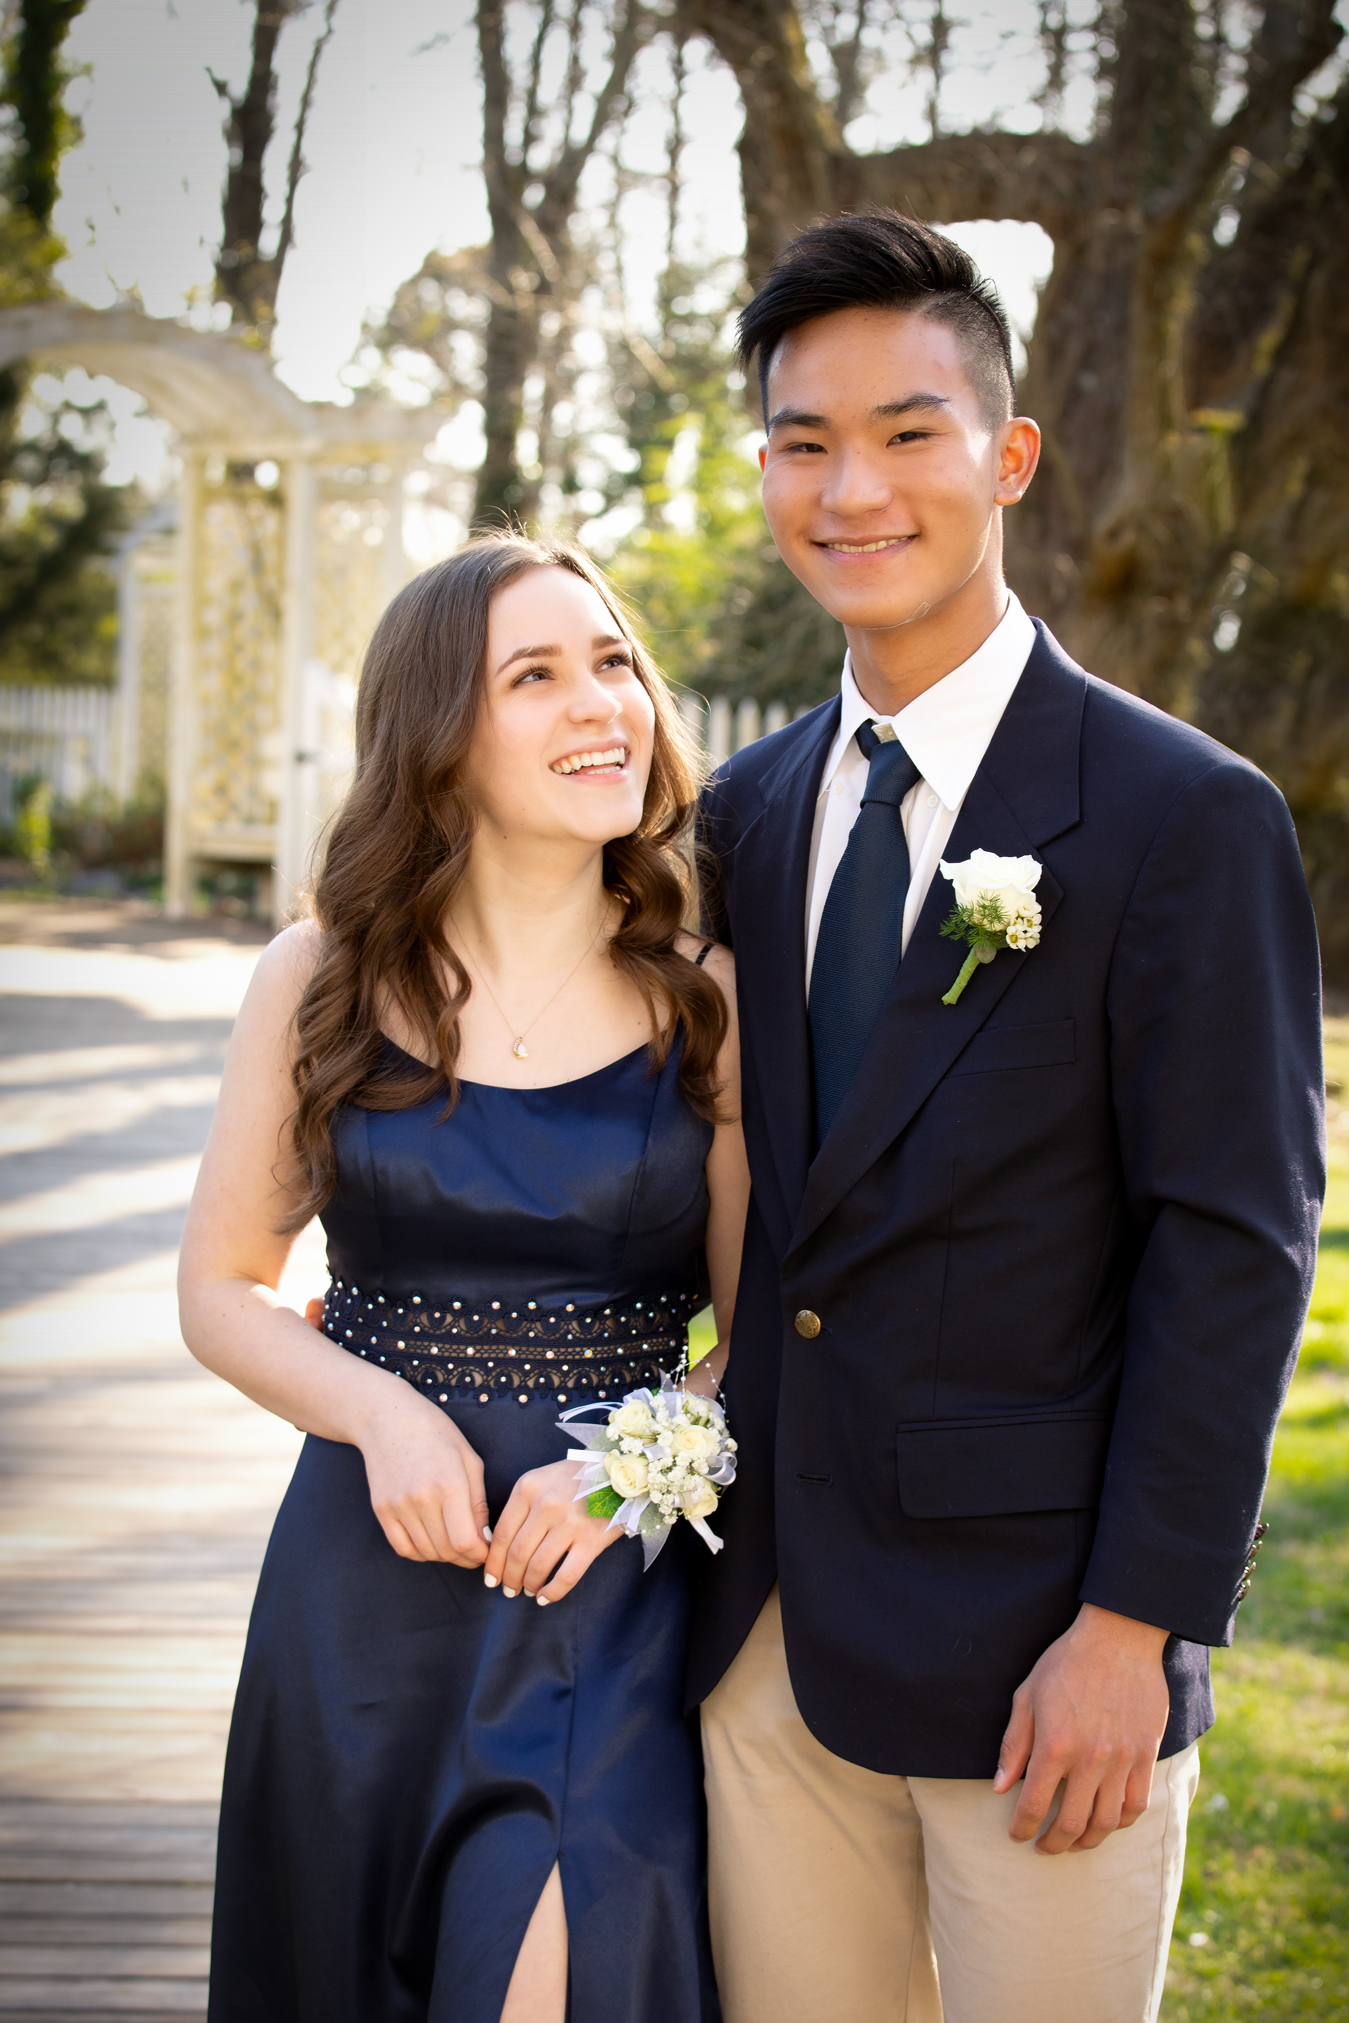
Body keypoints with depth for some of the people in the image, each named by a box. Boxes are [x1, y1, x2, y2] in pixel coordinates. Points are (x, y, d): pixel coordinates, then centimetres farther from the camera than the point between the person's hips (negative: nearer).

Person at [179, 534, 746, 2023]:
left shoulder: (708, 1005, -2)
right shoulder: (320, 982, 0)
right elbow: (220, 1289, 5)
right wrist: (380, 1407, -13)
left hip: (623, 1586, -1)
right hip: (371, 1580, 2)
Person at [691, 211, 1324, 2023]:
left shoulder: (1188, 820, -10)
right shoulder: (746, 815, 9)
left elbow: (1234, 1253, -12)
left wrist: (1134, 1628, -15)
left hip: (1035, 1650, -5)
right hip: (769, 1623, 5)